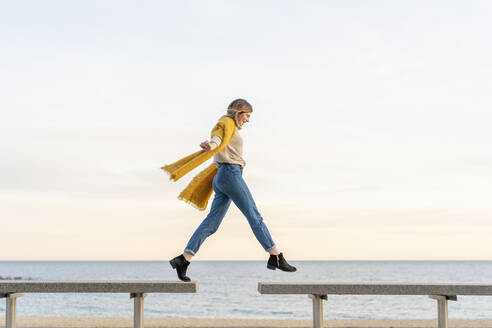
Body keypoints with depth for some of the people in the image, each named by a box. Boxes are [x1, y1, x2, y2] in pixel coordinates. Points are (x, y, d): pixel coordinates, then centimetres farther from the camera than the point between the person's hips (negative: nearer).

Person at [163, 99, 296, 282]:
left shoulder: (231, 129, 28)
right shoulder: (227, 123, 0)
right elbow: (219, 136, -24)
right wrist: (212, 145, -45)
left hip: (221, 177, 10)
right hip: (230, 173, -10)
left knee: (211, 223, 1)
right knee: (254, 216, -8)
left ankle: (183, 260, -5)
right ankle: (276, 257, -6)